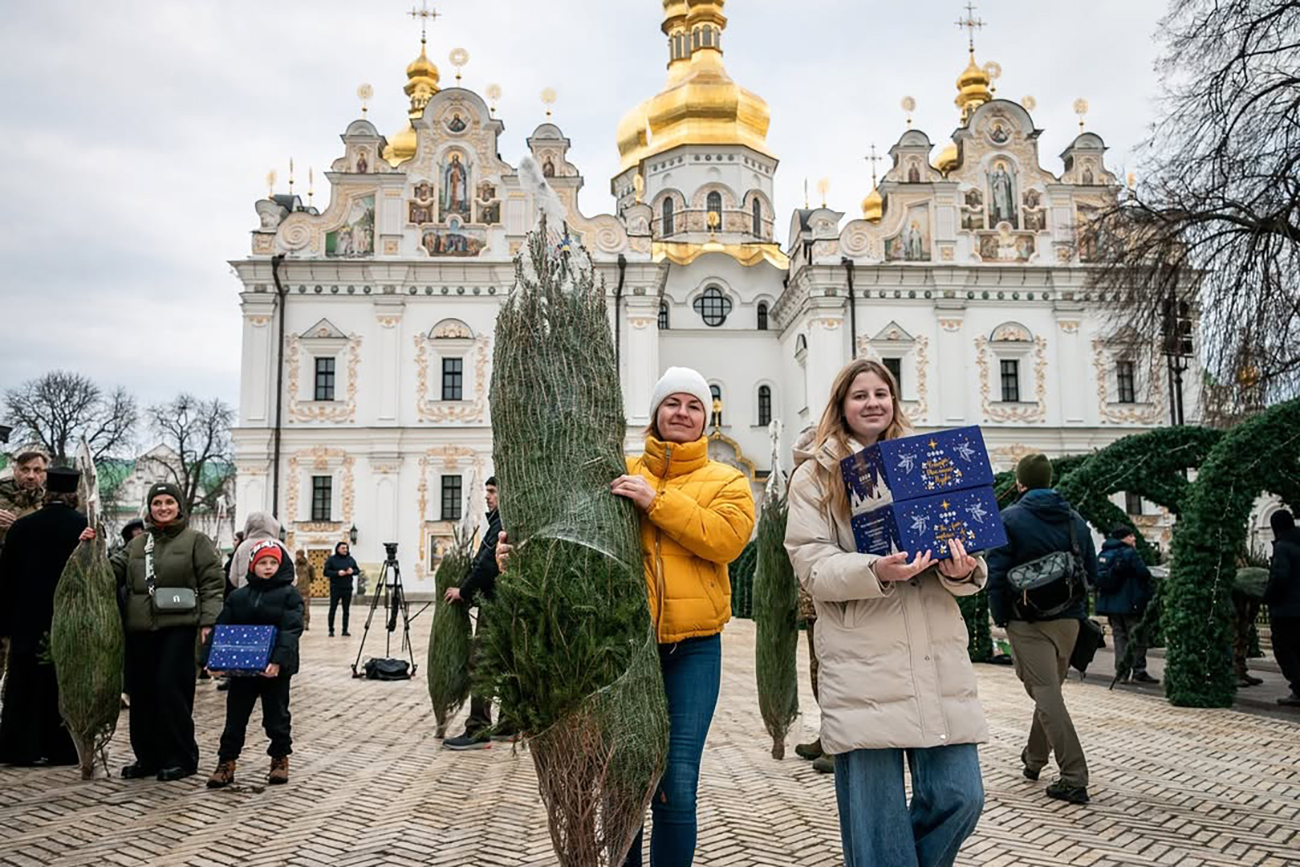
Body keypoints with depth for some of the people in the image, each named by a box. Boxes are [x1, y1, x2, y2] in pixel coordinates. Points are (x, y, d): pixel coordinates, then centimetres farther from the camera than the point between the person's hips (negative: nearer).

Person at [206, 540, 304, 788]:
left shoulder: (289, 594, -5)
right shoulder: (238, 596, 8)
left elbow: (291, 630, -14)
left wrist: (279, 660, -26)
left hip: (275, 668, -3)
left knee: (276, 716, 7)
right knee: (235, 716, 9)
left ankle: (280, 758, 24)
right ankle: (226, 762, 19)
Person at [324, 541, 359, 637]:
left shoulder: (350, 559, 9)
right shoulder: (332, 559, -3)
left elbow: (357, 570, 15)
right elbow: (326, 572, -7)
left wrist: (352, 571, -7)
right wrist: (337, 573, -20)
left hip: (347, 588, 3)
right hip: (335, 589, -3)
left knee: (346, 610, 5)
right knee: (332, 609, 0)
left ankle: (345, 630, 10)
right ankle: (331, 630, 8)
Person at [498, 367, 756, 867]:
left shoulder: (726, 482, 8)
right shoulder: (622, 474, 10)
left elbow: (728, 538, -10)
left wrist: (657, 501, -15)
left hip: (691, 650, -1)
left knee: (676, 787, -2)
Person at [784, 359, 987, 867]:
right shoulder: (816, 474, 6)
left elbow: (962, 547, 15)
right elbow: (812, 565, -5)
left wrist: (963, 572, -9)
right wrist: (875, 571, -22)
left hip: (938, 656, 4)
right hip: (861, 663, -3)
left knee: (960, 797, 1)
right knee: (876, 816, -1)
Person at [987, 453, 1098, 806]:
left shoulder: (1009, 519, -8)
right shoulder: (1074, 519, 8)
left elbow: (997, 574, -12)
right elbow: (1092, 574, 10)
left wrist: (1001, 618, -3)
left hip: (1028, 622, -5)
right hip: (1068, 620, 6)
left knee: (1047, 696, -4)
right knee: (1050, 689, 19)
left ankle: (1074, 779, -9)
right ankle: (1034, 758, 36)